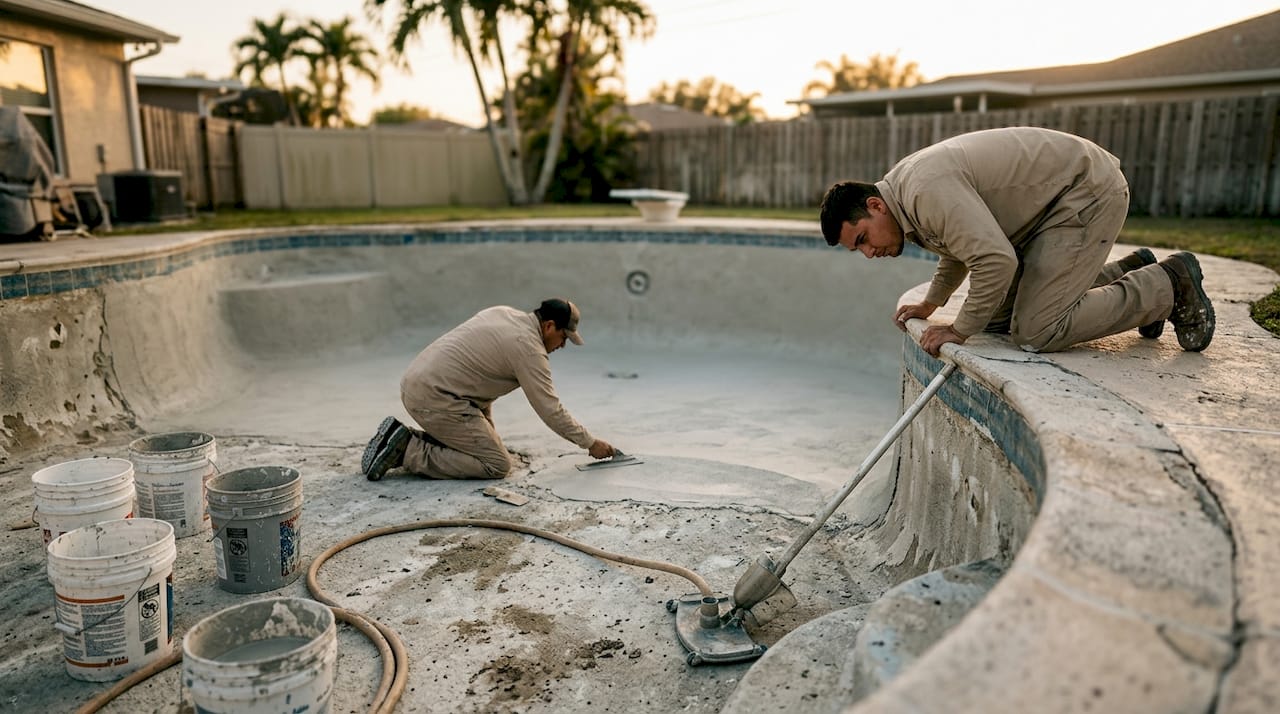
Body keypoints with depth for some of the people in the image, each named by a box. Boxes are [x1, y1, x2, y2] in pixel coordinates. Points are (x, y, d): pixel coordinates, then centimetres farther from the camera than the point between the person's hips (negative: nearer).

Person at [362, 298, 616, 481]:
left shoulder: (503, 313, 14)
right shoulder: (528, 347, -13)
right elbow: (550, 409, -11)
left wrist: (485, 426, 20)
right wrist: (591, 443, 0)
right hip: (435, 397, -10)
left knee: (483, 441, 20)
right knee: (497, 464, -6)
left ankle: (409, 439, 12)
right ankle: (408, 450, -8)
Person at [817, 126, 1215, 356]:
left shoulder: (926, 190, -28)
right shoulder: (905, 186, 5)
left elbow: (996, 260, -34)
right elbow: (965, 241, 21)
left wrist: (960, 330, -21)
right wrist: (931, 303, 11)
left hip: (1088, 192, -10)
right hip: (1055, 199, 10)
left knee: (1035, 333, -16)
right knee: (996, 318, 10)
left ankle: (1166, 286, 2)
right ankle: (1127, 274, 22)